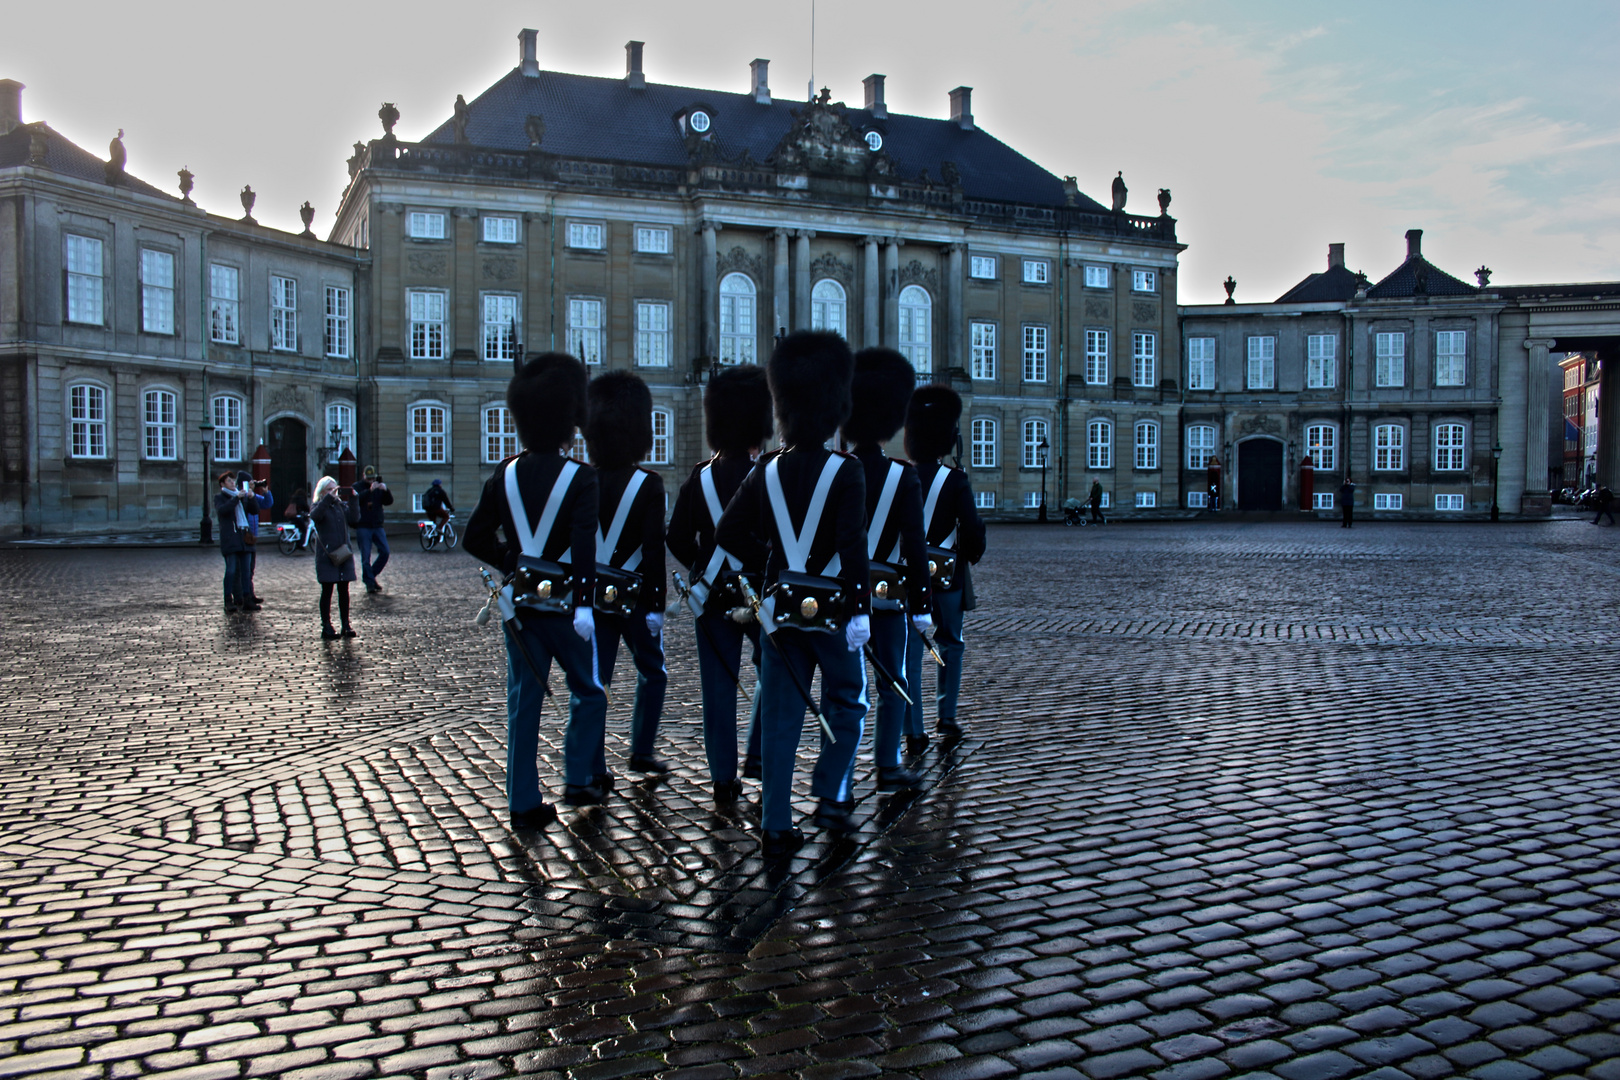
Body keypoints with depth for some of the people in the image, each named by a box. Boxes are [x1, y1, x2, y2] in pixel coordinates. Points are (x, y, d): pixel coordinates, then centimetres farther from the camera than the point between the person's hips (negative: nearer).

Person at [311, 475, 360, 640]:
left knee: (344, 590, 7)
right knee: (327, 590, 0)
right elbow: (315, 516, -22)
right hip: (326, 555, -4)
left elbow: (354, 519, -3)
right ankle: (326, 627, 4)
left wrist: (353, 501, -13)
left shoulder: (342, 506, 12)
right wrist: (328, 498, -28)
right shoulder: (319, 507, 1)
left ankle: (346, 625, 14)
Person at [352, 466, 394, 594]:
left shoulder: (379, 488, 12)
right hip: (363, 527, -4)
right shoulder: (357, 487, 0)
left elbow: (389, 502, 2)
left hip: (377, 526, 4)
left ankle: (371, 575, 13)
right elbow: (356, 499, -20)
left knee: (385, 552, -4)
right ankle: (370, 582, 4)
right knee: (365, 557, -3)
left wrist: (386, 490, -17)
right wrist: (369, 490, -33)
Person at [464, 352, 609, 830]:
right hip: (563, 604, -5)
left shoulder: (505, 476, 4)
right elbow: (585, 545, -21)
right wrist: (585, 604, -23)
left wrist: (514, 563, 14)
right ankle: (581, 779, 18)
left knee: (524, 700, 9)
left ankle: (524, 803, 12)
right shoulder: (581, 477, -11)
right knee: (588, 691, 15)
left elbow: (476, 538, 3)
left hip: (519, 605, 5)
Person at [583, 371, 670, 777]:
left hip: (591, 596, 4)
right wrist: (657, 604, -11)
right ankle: (641, 752, 20)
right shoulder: (649, 484, -11)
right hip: (633, 598, -3)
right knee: (653, 672, 16)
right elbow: (654, 549, -15)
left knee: (594, 679, 7)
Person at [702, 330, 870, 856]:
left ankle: (776, 828, 11)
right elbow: (853, 547, -16)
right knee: (846, 703, 17)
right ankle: (832, 798, 12)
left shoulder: (766, 472, 3)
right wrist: (861, 611, -14)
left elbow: (726, 533, 8)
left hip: (781, 610, 4)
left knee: (780, 715, 8)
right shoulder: (845, 472, -10)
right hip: (832, 609, -4)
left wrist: (701, 583, 23)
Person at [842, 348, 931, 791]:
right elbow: (914, 548, -13)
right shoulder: (903, 476, -10)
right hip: (889, 595, -3)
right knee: (893, 682, 10)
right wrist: (922, 608, -8)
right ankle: (888, 767, 16)